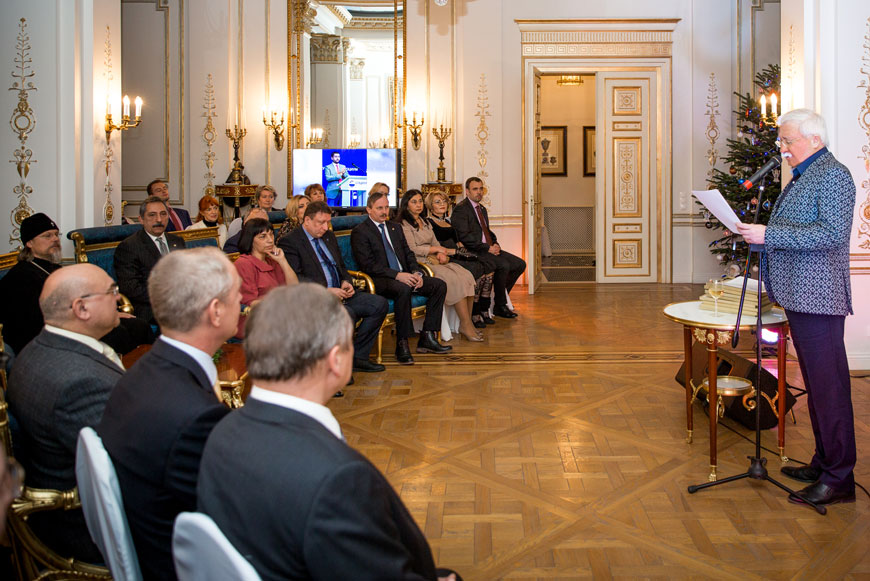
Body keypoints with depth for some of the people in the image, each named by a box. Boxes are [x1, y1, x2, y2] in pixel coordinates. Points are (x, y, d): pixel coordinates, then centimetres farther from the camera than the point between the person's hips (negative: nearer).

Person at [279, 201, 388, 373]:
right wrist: (326, 290, -22)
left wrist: (346, 282, 4)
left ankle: (358, 357, 1)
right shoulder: (289, 241, -6)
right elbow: (295, 279, -16)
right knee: (346, 313, -35)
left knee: (380, 304, -7)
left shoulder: (329, 236, 20)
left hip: (339, 293, 9)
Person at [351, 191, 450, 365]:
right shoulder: (359, 231, -3)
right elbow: (368, 265, -13)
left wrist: (416, 272, -3)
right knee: (403, 289, -38)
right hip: (379, 281, -8)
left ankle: (427, 337, -9)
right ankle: (402, 344, -29)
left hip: (404, 276, 8)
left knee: (439, 285, -10)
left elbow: (408, 254, 18)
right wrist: (397, 275, -22)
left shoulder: (395, 227, 21)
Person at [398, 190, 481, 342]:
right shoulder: (403, 224, -3)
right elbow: (413, 250, -11)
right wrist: (437, 249, -3)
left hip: (434, 260, 8)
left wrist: (441, 253, -2)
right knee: (455, 280, -27)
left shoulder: (424, 222, 23)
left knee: (467, 276, -17)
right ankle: (465, 325, -19)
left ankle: (468, 322, -15)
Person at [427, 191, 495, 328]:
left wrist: (462, 248, 5)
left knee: (489, 268, -14)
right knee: (477, 270, -27)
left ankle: (484, 312, -13)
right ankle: (474, 316, -21)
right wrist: (452, 251, -15)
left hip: (458, 255, 8)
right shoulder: (428, 222, 1)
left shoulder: (448, 221, 26)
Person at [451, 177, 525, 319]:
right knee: (503, 265, -28)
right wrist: (487, 247, -18)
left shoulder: (482, 209, 22)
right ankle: (500, 306, -12)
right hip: (474, 252, -9)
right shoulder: (461, 209, -8)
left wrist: (495, 244, 3)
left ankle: (501, 296, 7)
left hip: (489, 249, 9)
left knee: (520, 264, -3)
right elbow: (464, 236, -17)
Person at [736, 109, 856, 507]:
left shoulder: (833, 176, -10)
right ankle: (824, 463, 27)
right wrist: (758, 232, 11)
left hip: (818, 297, -10)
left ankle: (839, 479, 3)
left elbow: (833, 234, -22)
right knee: (815, 384, 16)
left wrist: (769, 234, -22)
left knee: (828, 385, -5)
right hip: (798, 295, 10)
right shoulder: (802, 176, 20)